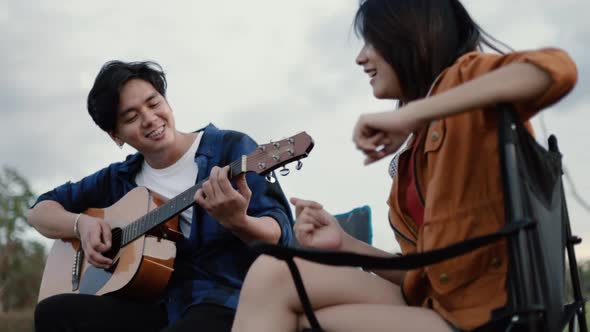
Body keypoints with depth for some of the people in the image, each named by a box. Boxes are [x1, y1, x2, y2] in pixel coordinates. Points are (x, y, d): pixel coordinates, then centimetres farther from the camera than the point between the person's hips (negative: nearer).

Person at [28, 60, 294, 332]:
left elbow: (281, 235, -9)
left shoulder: (231, 148, -1)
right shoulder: (121, 179, 14)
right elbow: (41, 210, 22)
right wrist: (82, 224, 0)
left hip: (225, 302, -5)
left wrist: (238, 222, -32)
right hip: (160, 306, 6)